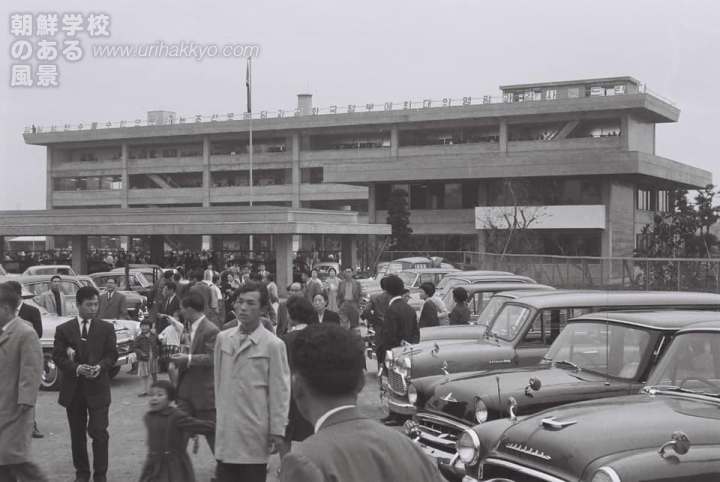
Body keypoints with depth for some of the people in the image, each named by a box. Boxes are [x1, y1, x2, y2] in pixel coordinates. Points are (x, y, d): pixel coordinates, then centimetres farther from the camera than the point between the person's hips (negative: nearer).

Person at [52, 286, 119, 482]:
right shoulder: (64, 329, 4)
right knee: (77, 435, 10)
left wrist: (100, 367, -18)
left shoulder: (106, 328, 4)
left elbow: (112, 354, 1)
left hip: (98, 387, -1)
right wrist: (77, 368, -17)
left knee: (99, 433, -7)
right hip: (73, 388, 1)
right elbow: (58, 356, -2)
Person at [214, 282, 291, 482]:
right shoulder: (223, 338, 5)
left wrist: (277, 430, -6)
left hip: (254, 433, -4)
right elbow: (218, 380, 14)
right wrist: (221, 409, 14)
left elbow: (280, 390, -6)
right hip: (226, 428, 4)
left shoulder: (273, 344, -9)